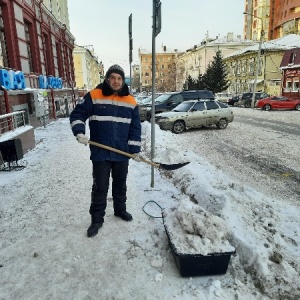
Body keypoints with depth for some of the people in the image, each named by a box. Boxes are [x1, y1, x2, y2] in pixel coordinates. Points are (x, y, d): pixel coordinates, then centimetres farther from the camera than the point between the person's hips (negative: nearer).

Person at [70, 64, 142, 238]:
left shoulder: (131, 102, 2)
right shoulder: (94, 96, -5)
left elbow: (135, 128, 4)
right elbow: (77, 114, -2)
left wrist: (135, 149, -2)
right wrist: (79, 132, -19)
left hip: (122, 153, 3)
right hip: (100, 153, -3)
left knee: (120, 185, 19)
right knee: (100, 188, 5)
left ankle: (120, 210, 40)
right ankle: (97, 220, 21)